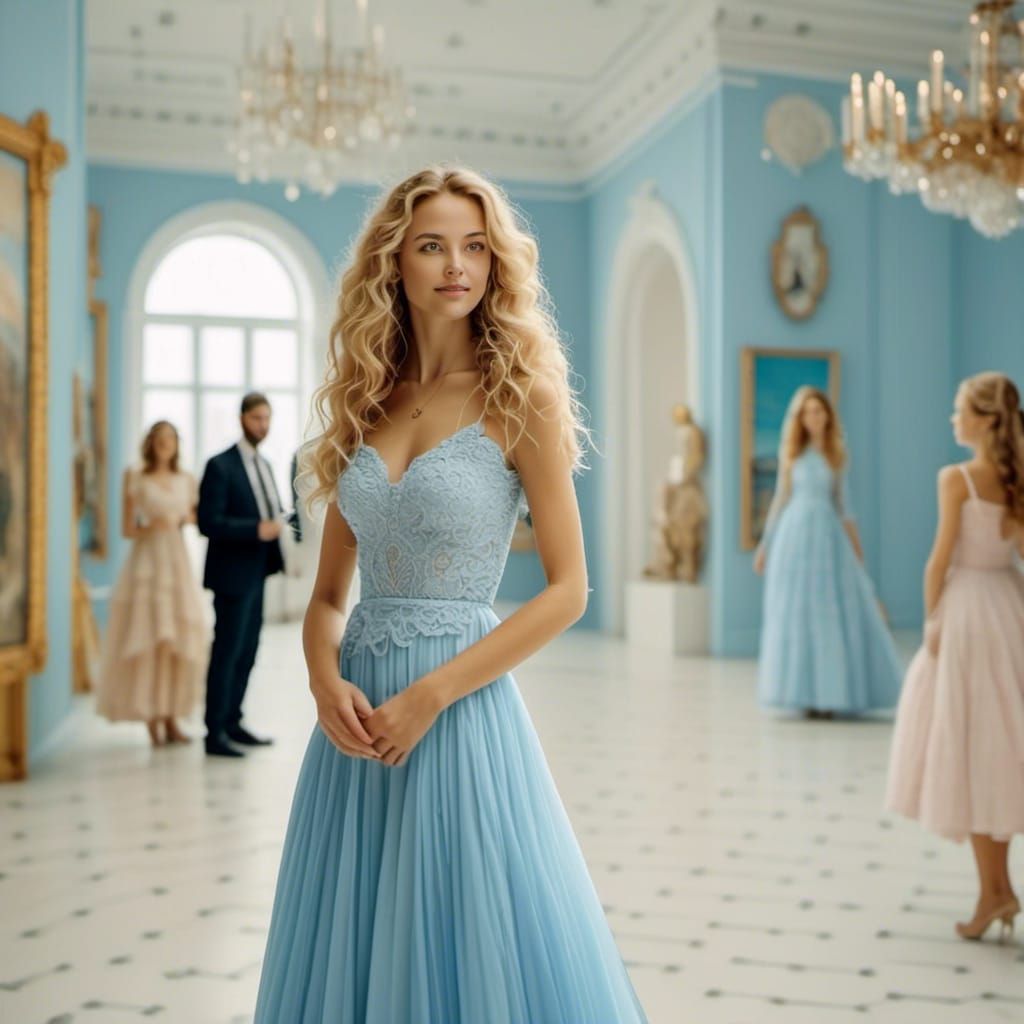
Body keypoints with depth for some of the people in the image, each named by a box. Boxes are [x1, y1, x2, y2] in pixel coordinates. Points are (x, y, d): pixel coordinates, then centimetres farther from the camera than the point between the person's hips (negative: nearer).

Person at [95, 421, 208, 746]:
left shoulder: (187, 480, 11)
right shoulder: (136, 479, 2)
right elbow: (127, 529, 1)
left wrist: (186, 518, -3)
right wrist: (150, 526, -16)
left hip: (178, 563, 4)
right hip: (146, 563, -3)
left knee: (179, 641, 1)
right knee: (149, 639, -7)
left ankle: (171, 719, 8)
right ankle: (151, 720, -2)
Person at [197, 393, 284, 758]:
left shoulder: (264, 465, 14)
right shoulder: (221, 466, -10)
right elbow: (208, 522, -17)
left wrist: (276, 524, 0)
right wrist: (257, 529, -22)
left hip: (256, 572, 8)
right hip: (233, 574, -8)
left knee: (247, 653, 13)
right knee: (227, 652, -4)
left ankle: (232, 723, 23)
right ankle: (215, 733, 3)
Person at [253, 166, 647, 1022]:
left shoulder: (518, 399, -4)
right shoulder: (365, 403, 9)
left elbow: (567, 590, -8)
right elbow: (328, 595, 11)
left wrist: (429, 696, -14)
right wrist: (327, 681, -9)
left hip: (461, 709, -4)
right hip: (358, 716, 5)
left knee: (471, 948, 5)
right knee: (353, 948, 14)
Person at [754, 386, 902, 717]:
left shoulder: (835, 453, 8)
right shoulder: (791, 452, 5)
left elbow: (841, 503, 11)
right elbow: (780, 499, 8)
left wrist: (856, 544, 7)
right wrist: (765, 544, 6)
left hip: (828, 534, 1)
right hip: (795, 533, 0)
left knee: (834, 613, -2)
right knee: (796, 612, 0)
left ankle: (830, 691, 6)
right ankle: (803, 692, 7)